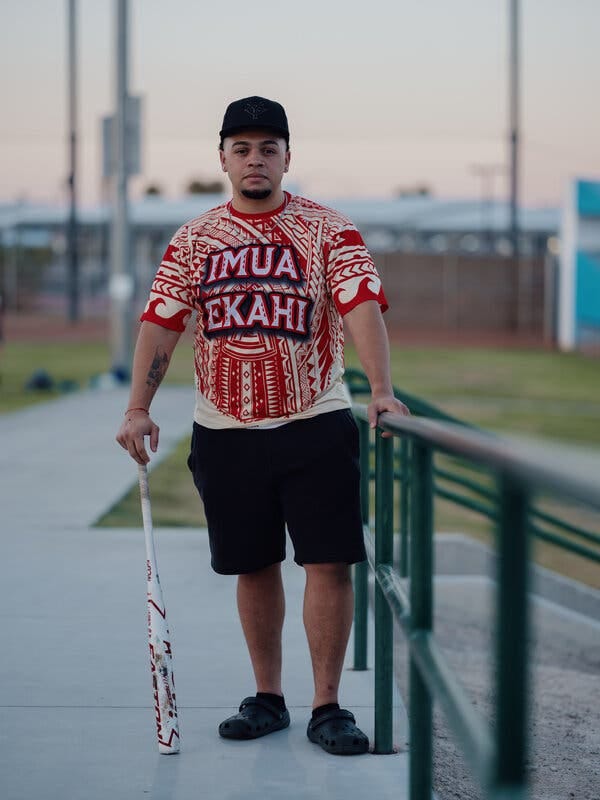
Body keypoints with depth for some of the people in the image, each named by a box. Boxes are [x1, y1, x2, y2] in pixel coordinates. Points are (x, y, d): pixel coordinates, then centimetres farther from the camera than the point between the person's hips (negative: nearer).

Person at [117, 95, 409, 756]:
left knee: (328, 563, -6)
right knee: (253, 567, 10)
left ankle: (326, 707, 4)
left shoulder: (329, 231, -2)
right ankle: (267, 699, 22)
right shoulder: (192, 241, 6)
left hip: (316, 426, -2)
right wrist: (138, 408, -9)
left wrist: (381, 389, -27)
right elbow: (161, 323, 2)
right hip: (224, 431, 3)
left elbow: (362, 307, -13)